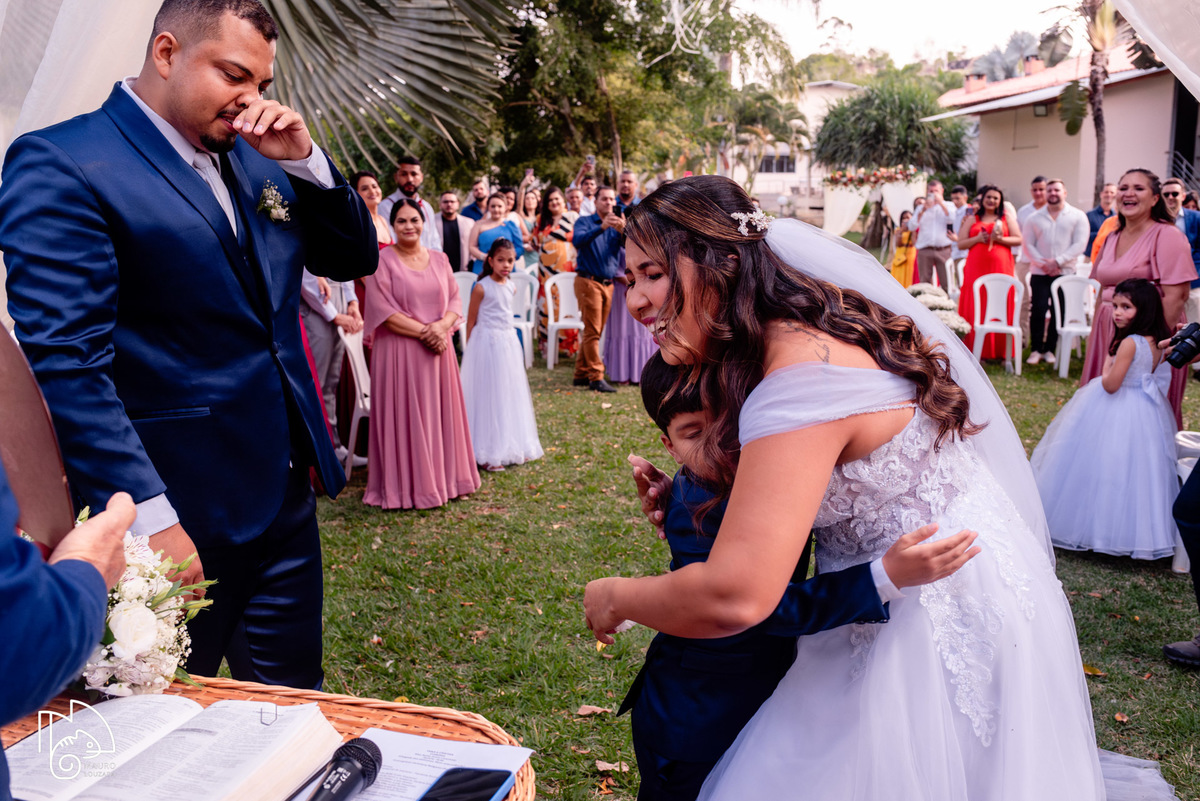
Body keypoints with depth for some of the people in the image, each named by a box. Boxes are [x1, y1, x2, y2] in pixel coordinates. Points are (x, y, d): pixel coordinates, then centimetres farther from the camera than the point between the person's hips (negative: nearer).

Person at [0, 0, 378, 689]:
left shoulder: (253, 158, 10)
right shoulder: (61, 163, -12)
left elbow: (355, 257, 13)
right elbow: (64, 360, -19)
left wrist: (304, 160, -4)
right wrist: (150, 520, -23)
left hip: (287, 502, 7)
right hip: (180, 521, -6)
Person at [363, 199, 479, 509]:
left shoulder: (439, 259, 11)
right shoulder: (382, 261, -3)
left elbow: (455, 300, 9)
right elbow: (382, 310, -10)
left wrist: (441, 325, -12)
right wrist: (423, 332, -16)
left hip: (438, 349, 4)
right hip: (398, 352, -4)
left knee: (440, 416, 8)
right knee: (404, 418, -1)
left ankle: (443, 478, 20)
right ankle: (407, 486, 9)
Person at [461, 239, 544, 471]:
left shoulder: (511, 287, 6)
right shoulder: (481, 288, -12)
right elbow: (471, 320, -7)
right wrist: (470, 349, -5)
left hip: (508, 343, 7)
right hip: (486, 344, -7)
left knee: (510, 393, 13)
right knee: (488, 396, -2)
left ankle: (511, 447, 24)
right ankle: (488, 454, 5)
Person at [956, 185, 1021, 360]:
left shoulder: (1007, 218, 14)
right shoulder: (972, 219, 14)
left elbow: (1018, 240, 6)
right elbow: (960, 243, 7)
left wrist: (999, 239, -9)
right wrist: (978, 238, -8)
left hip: (1001, 268, 0)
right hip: (976, 268, 0)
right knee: (975, 309, -4)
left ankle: (1000, 350, 2)